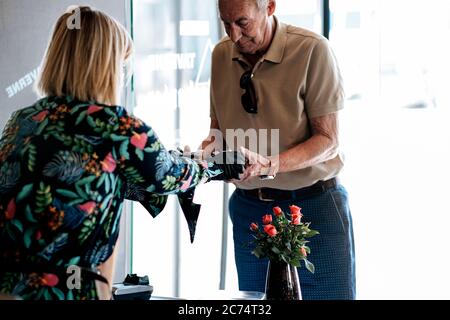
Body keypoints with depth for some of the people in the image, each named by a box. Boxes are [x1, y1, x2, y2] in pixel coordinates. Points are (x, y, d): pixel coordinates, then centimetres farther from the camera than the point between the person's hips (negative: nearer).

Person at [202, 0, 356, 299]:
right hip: (248, 206, 5)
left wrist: (270, 165, -30)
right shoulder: (222, 55, 3)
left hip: (314, 206, -5)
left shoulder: (312, 49, -15)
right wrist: (210, 147, -10)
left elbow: (328, 140, -15)